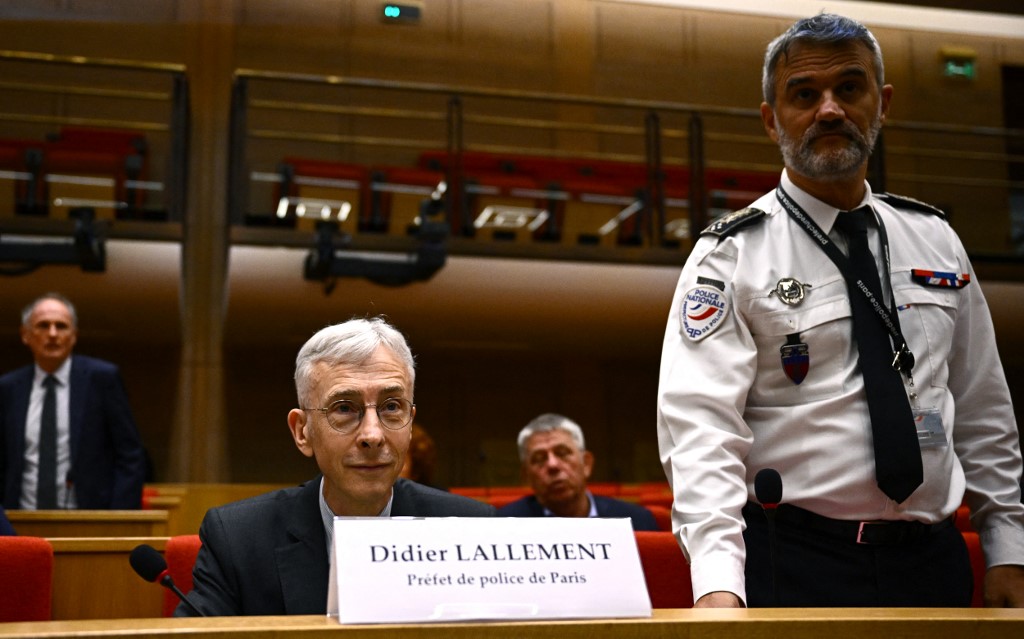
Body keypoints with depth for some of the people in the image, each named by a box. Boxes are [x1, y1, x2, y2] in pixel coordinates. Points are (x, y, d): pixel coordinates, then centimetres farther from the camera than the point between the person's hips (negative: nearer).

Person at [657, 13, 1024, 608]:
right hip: (793, 564, -4)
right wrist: (717, 583, -29)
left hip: (931, 559, 5)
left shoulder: (935, 240, 9)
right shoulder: (732, 255, -7)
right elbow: (700, 421, -17)